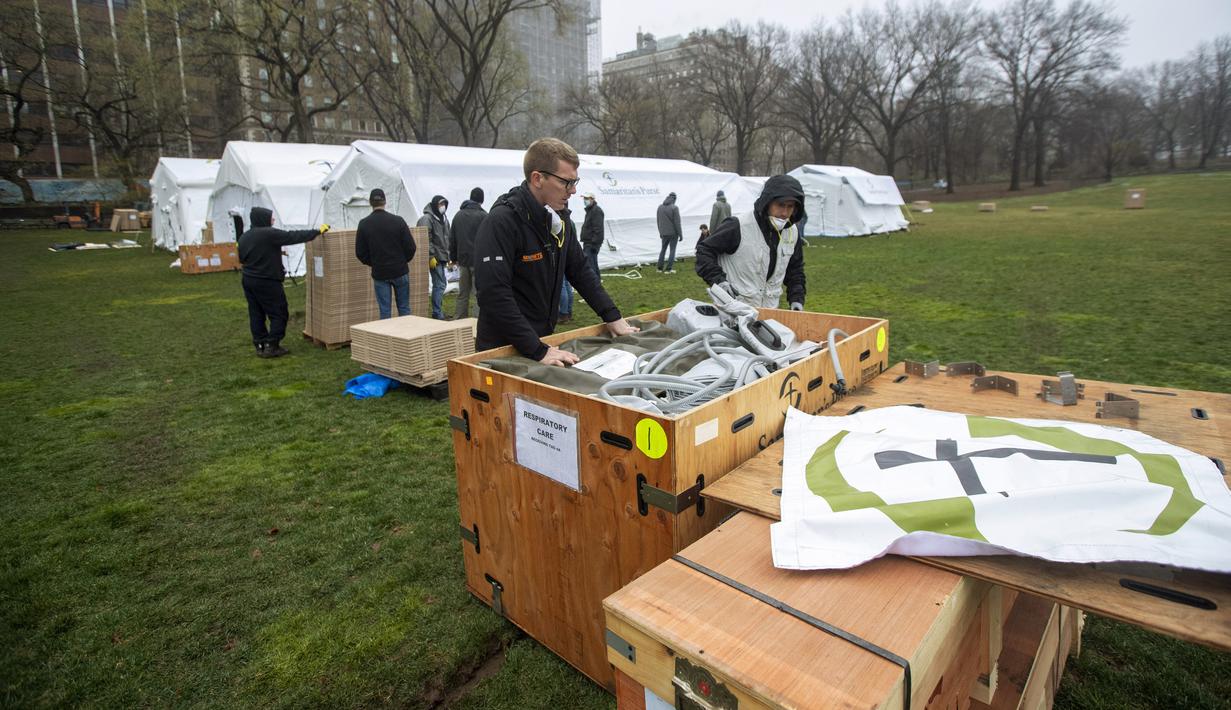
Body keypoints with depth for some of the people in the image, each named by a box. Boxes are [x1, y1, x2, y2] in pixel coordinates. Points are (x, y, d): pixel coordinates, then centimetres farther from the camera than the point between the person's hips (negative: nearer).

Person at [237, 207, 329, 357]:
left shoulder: (243, 237, 9)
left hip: (248, 280, 8)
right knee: (279, 314, 1)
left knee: (256, 314, 11)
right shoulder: (269, 234, -16)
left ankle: (260, 345, 16)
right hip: (267, 282, -8)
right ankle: (272, 346, 1)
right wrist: (318, 231, -7)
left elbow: (242, 258, 17)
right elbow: (294, 236, -14)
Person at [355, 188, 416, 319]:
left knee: (384, 311, 6)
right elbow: (410, 247, -7)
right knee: (404, 308, 10)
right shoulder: (398, 220, -7)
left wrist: (373, 264, 16)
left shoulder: (364, 224, -3)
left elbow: (360, 253, -1)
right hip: (400, 271, 0)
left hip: (379, 273, 1)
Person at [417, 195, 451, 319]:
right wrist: (431, 257, -20)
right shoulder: (427, 219, -11)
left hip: (442, 257, 9)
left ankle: (438, 311, 21)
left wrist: (449, 256, 20)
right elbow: (426, 240, -17)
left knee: (442, 283, 12)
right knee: (439, 284, -11)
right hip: (435, 258, -9)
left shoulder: (444, 219, 17)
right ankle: (437, 314, -6)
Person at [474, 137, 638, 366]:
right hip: (503, 349, -7)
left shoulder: (560, 218, 4)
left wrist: (612, 316, 5)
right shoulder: (501, 222, -21)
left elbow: (580, 271, 12)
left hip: (544, 340, 7)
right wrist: (537, 351, -29)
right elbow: (494, 295, -28)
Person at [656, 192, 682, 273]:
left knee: (663, 249, 16)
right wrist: (680, 234, -8)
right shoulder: (674, 208, -15)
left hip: (664, 233, 5)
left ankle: (660, 268, 17)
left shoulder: (660, 207, 4)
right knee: (672, 250, 3)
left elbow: (658, 221, 12)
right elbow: (677, 222, -14)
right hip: (673, 233, -5)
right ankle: (668, 269, 1)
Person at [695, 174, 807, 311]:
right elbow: (704, 251, -10)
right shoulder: (739, 226, -17)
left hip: (771, 309, 6)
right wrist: (719, 280, -21)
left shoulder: (793, 232, 4)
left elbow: (795, 269, 18)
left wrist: (796, 299, 6)